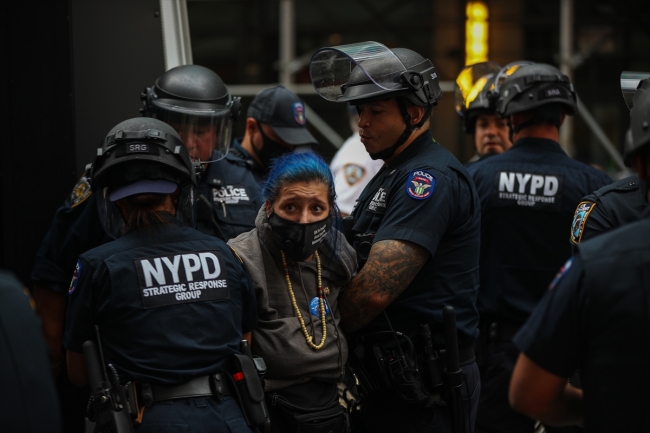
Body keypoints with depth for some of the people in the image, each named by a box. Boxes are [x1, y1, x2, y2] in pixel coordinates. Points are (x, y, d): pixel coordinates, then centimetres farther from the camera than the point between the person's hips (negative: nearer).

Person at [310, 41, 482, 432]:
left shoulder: (432, 178, -17)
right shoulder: (391, 175, 18)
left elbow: (375, 289, -24)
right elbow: (363, 274, 19)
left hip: (424, 388, -10)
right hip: (384, 380, 10)